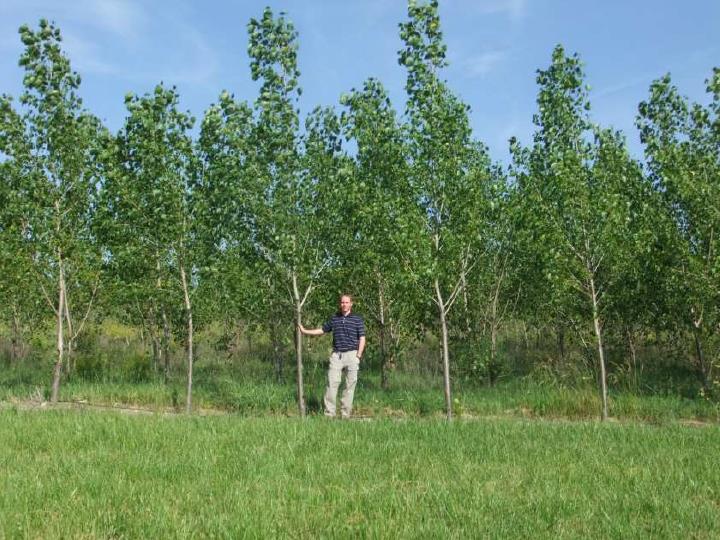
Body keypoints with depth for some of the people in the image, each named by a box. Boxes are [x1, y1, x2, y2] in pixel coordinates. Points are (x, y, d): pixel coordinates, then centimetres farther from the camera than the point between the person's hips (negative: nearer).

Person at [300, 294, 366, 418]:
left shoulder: (357, 319, 2)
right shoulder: (334, 318, 11)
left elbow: (362, 338, 0)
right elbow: (322, 330, 22)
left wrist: (358, 356, -9)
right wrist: (304, 331, 20)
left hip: (351, 354, -2)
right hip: (336, 354, 2)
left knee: (350, 384, 0)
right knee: (332, 383, -5)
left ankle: (345, 414, 6)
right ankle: (329, 413, -3)